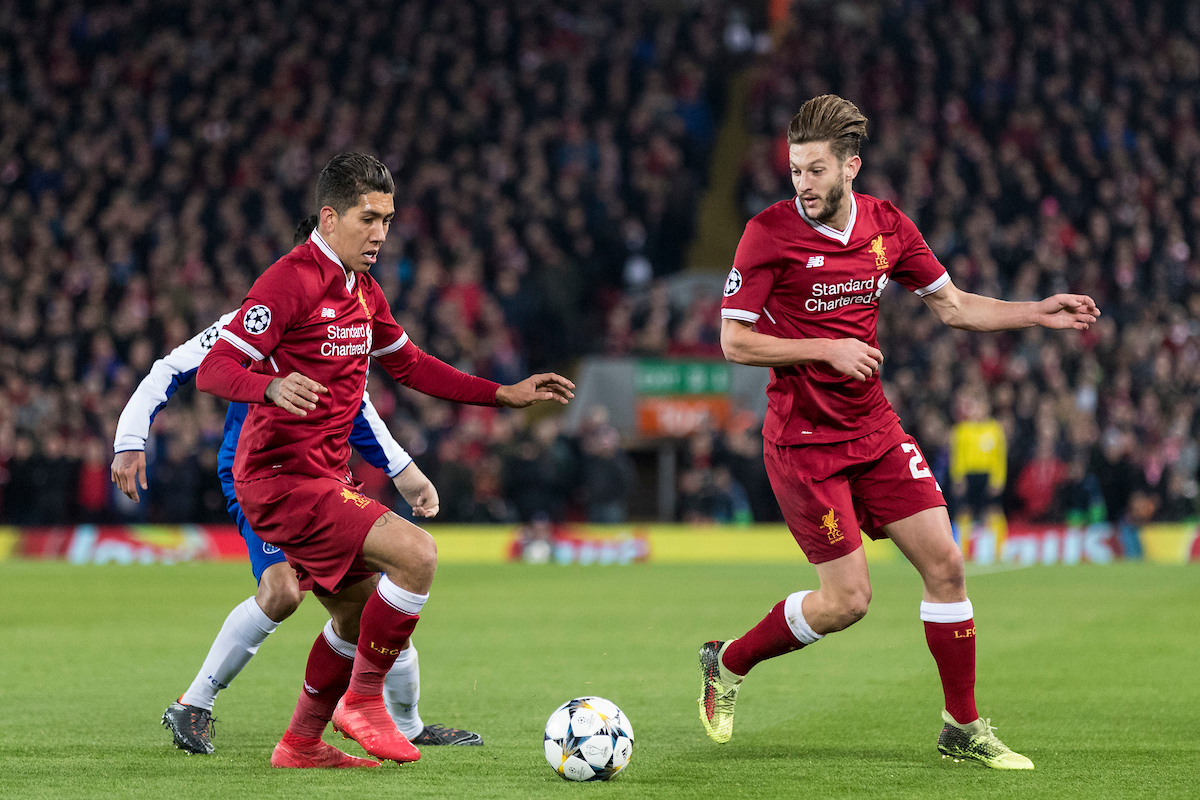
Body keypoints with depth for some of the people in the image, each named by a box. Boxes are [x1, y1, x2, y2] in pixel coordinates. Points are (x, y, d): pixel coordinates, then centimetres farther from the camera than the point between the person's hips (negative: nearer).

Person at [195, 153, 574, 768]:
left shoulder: (362, 290, 12)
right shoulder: (291, 281, -16)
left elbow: (408, 366, 25)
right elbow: (213, 369, -22)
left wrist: (504, 395, 18)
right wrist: (273, 386, -43)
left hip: (325, 482, 10)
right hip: (282, 481, -10)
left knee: (359, 614, 18)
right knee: (415, 553, -22)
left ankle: (301, 744, 31)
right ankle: (364, 700, -9)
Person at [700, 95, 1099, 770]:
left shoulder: (889, 228, 2)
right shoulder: (770, 234, -13)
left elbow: (953, 306, 14)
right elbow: (734, 341, -11)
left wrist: (1038, 314, 2)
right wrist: (827, 349, -20)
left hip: (874, 430, 5)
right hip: (803, 441, -5)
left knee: (945, 563, 0)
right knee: (847, 600, -6)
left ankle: (964, 728, 12)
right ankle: (728, 664, 18)